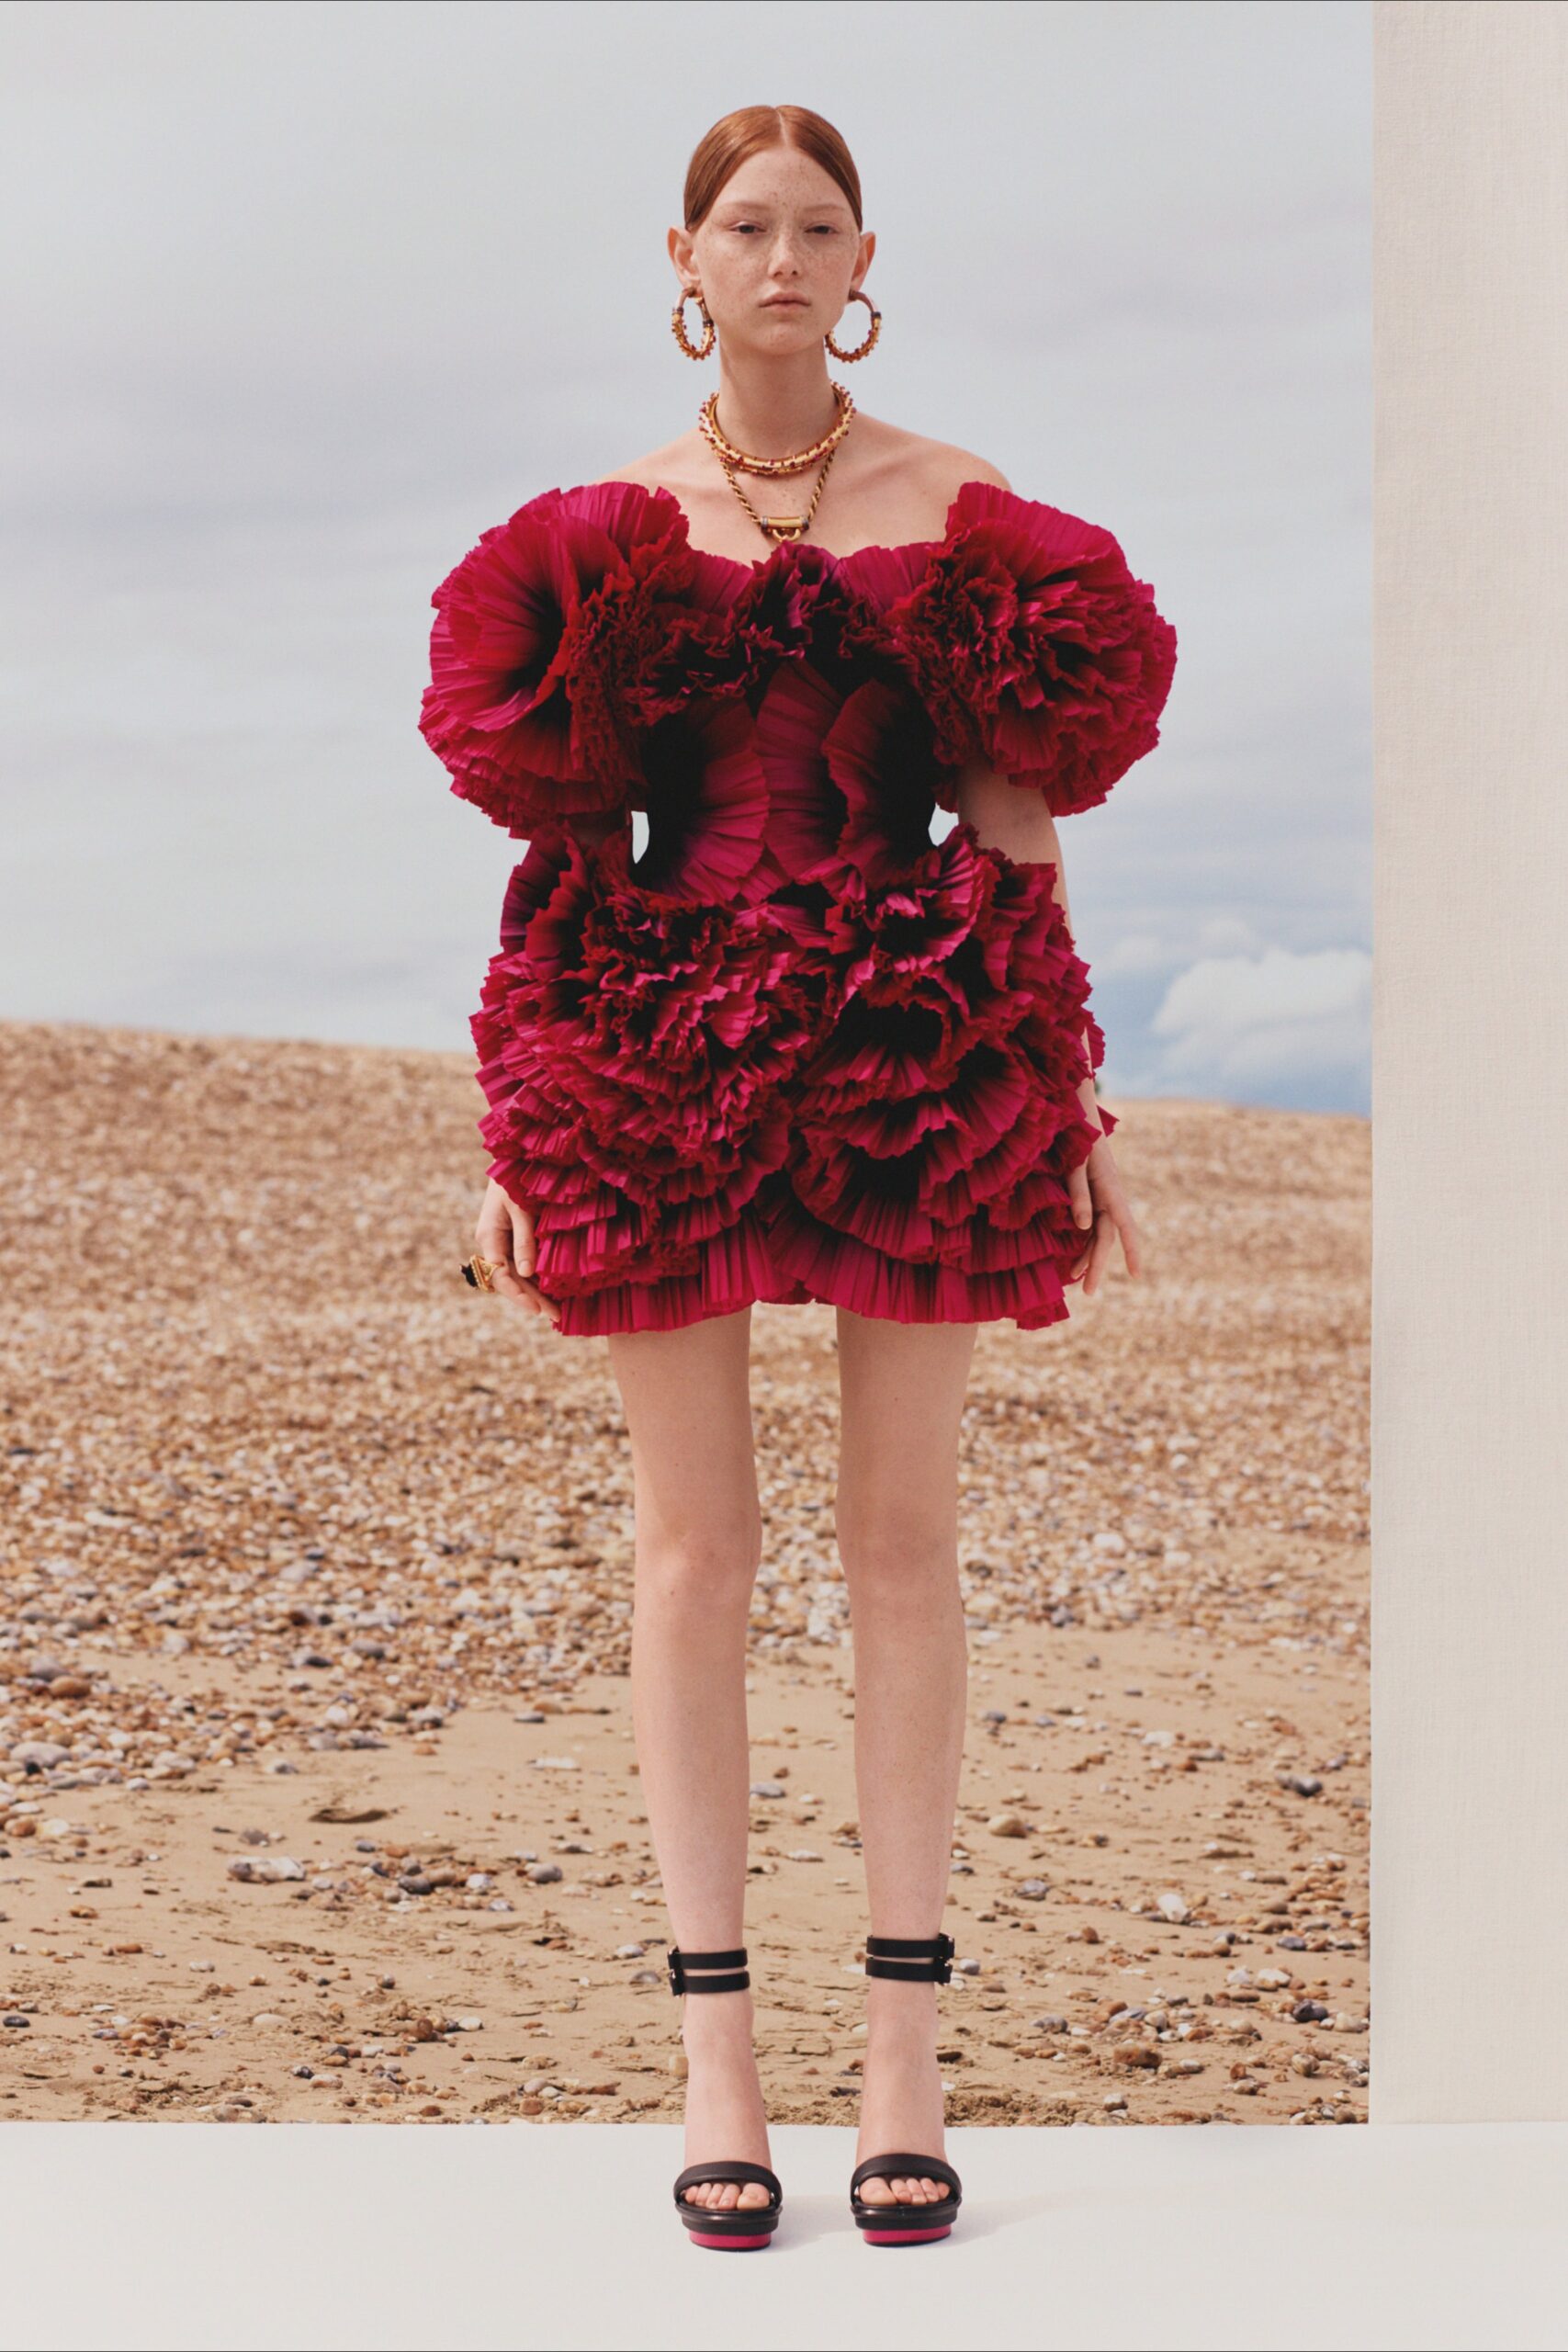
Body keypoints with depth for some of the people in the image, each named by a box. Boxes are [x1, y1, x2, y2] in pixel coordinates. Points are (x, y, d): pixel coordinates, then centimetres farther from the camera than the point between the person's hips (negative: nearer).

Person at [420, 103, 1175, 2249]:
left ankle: (906, 2054, 6)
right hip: (664, 1073, 0)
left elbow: (1020, 827, 7)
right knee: (695, 1543, 0)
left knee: (904, 1543, 0)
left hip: (911, 1063, 0)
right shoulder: (602, 533, 10)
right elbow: (554, 840, 8)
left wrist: (1074, 1104, 2)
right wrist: (511, 1130, 2)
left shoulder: (959, 511, 8)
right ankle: (716, 2055, 5)